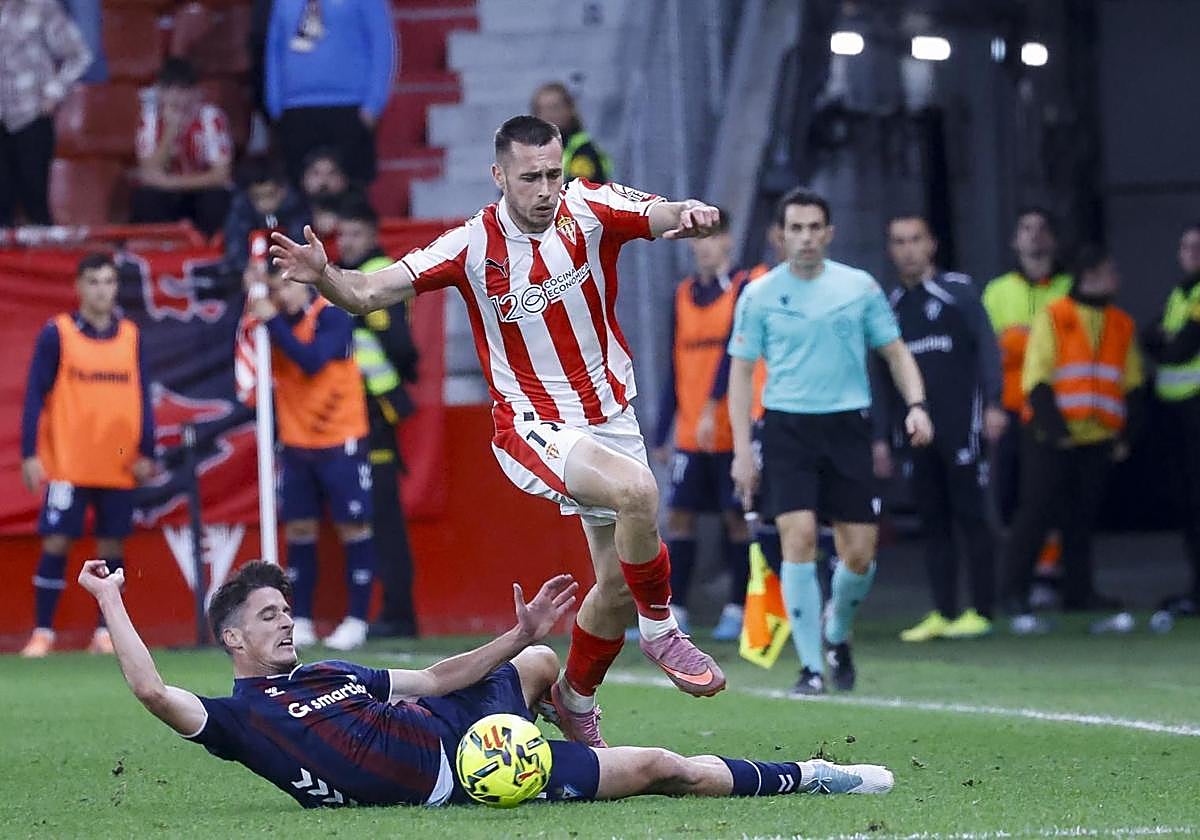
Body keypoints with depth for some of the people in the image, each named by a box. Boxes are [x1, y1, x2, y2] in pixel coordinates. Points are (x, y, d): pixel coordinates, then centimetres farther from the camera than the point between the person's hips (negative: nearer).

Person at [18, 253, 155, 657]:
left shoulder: (130, 335, 8)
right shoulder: (56, 333, -1)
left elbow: (142, 396, 11)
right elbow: (35, 396, -1)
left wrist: (146, 452, 4)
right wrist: (30, 454, -7)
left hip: (119, 466, 3)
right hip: (67, 463, -3)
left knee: (112, 545, 4)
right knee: (56, 543, -5)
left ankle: (106, 632, 11)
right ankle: (42, 632, 1)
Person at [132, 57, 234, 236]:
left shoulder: (211, 116, -18)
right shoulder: (150, 116, -12)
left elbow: (221, 175, -21)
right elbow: (150, 174, -19)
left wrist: (171, 182, -27)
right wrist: (171, 131, -31)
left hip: (203, 191, -1)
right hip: (164, 196, 1)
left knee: (217, 200, -33)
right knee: (144, 199, -29)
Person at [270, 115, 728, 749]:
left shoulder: (590, 209, -8)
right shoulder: (473, 245, -13)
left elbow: (663, 216, -24)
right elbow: (370, 293, -16)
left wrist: (689, 216, -48)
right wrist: (324, 276, -37)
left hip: (611, 418, 4)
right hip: (533, 427, -4)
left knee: (618, 584, 8)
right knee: (636, 489, -32)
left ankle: (574, 700, 33)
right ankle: (660, 630, -11)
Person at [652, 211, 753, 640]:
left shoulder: (744, 289, -4)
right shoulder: (684, 294, 13)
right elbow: (676, 368, 15)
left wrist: (712, 408, -25)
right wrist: (661, 433, 12)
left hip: (731, 428, -5)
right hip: (690, 433, 5)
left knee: (737, 516, 1)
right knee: (679, 513, 0)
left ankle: (736, 610, 8)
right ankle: (674, 612, 2)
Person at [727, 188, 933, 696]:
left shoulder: (860, 287, 5)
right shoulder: (759, 295, 3)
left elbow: (895, 351, 10)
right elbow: (741, 371, 6)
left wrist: (916, 404, -7)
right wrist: (742, 448, -2)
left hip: (847, 426, 1)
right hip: (787, 428, -1)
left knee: (860, 554, -1)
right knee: (799, 539, -16)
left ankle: (837, 636, 29)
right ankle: (811, 668, -9)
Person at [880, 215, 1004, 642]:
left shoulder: (957, 290, 1)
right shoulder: (892, 304, 15)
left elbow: (986, 345, -5)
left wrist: (993, 404, -15)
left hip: (961, 425, -5)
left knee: (970, 516, -4)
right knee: (932, 521, 4)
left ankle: (981, 611, -1)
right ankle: (943, 613, 7)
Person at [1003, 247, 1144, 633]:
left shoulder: (1122, 326, 12)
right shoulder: (1051, 318, -3)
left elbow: (1132, 385, 16)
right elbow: (1036, 380, -7)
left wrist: (1126, 435, 6)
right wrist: (1054, 428, -15)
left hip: (1097, 440, 5)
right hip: (1050, 439, -5)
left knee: (1082, 517, 9)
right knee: (1037, 511, -7)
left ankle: (1078, 591, 16)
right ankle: (1017, 597, -5)